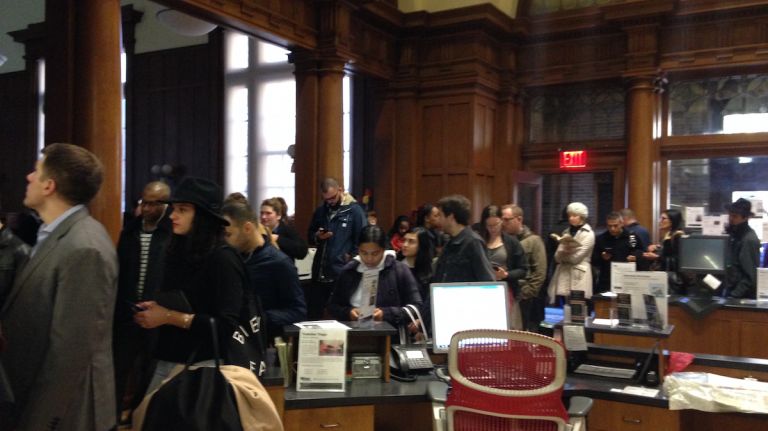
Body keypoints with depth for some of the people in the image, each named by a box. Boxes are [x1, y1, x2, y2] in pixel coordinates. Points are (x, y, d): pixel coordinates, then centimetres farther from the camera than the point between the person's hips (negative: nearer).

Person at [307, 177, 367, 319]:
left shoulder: (355, 210, -6)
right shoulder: (320, 211, 12)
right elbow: (310, 236, 19)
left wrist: (350, 260, -13)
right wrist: (317, 237, -3)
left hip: (342, 273, -5)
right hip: (320, 272, 6)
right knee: (312, 313, 11)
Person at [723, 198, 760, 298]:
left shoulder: (749, 239, -19)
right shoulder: (734, 234, 7)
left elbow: (751, 276, -20)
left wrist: (734, 296, -19)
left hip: (743, 297, -8)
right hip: (731, 289, 8)